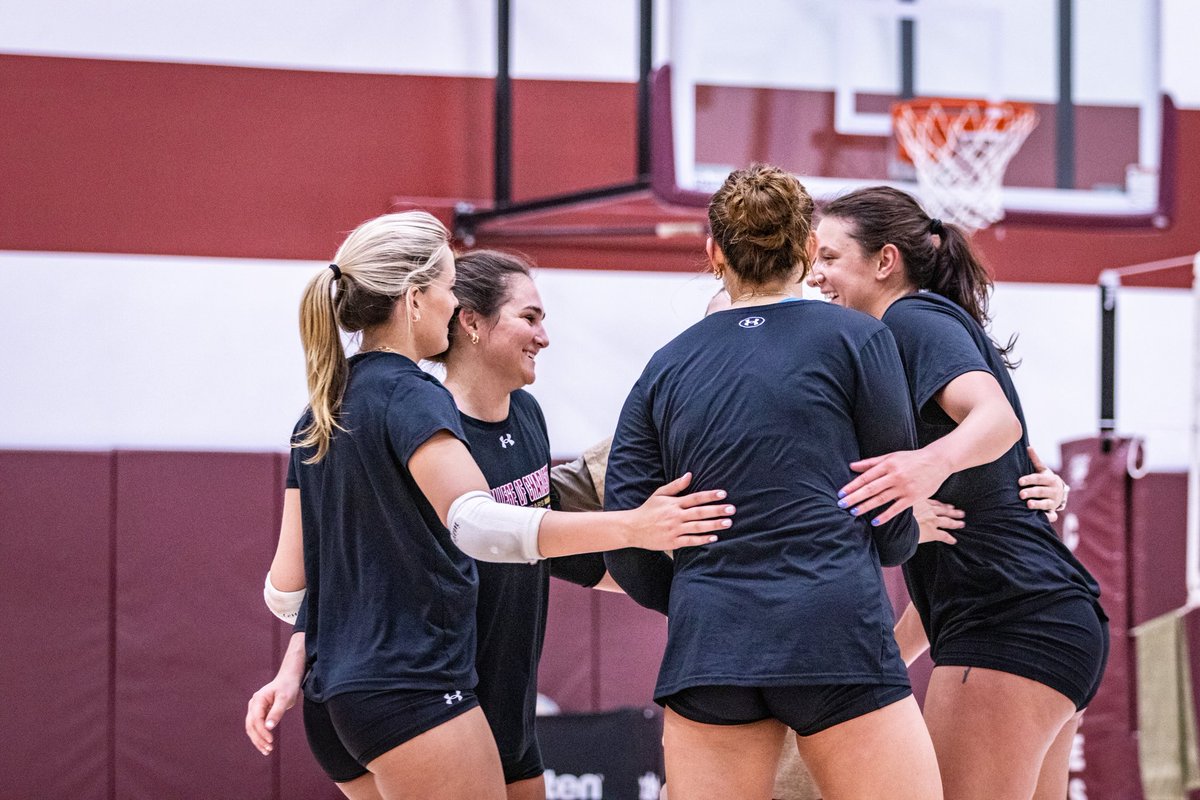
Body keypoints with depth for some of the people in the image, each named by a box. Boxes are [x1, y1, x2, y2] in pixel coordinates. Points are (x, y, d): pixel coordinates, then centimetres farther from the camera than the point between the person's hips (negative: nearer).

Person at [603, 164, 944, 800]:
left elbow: (623, 557, 9)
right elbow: (896, 532, 7)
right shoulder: (857, 339, 5)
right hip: (839, 640, -3)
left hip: (707, 652, 3)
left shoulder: (666, 367, 13)